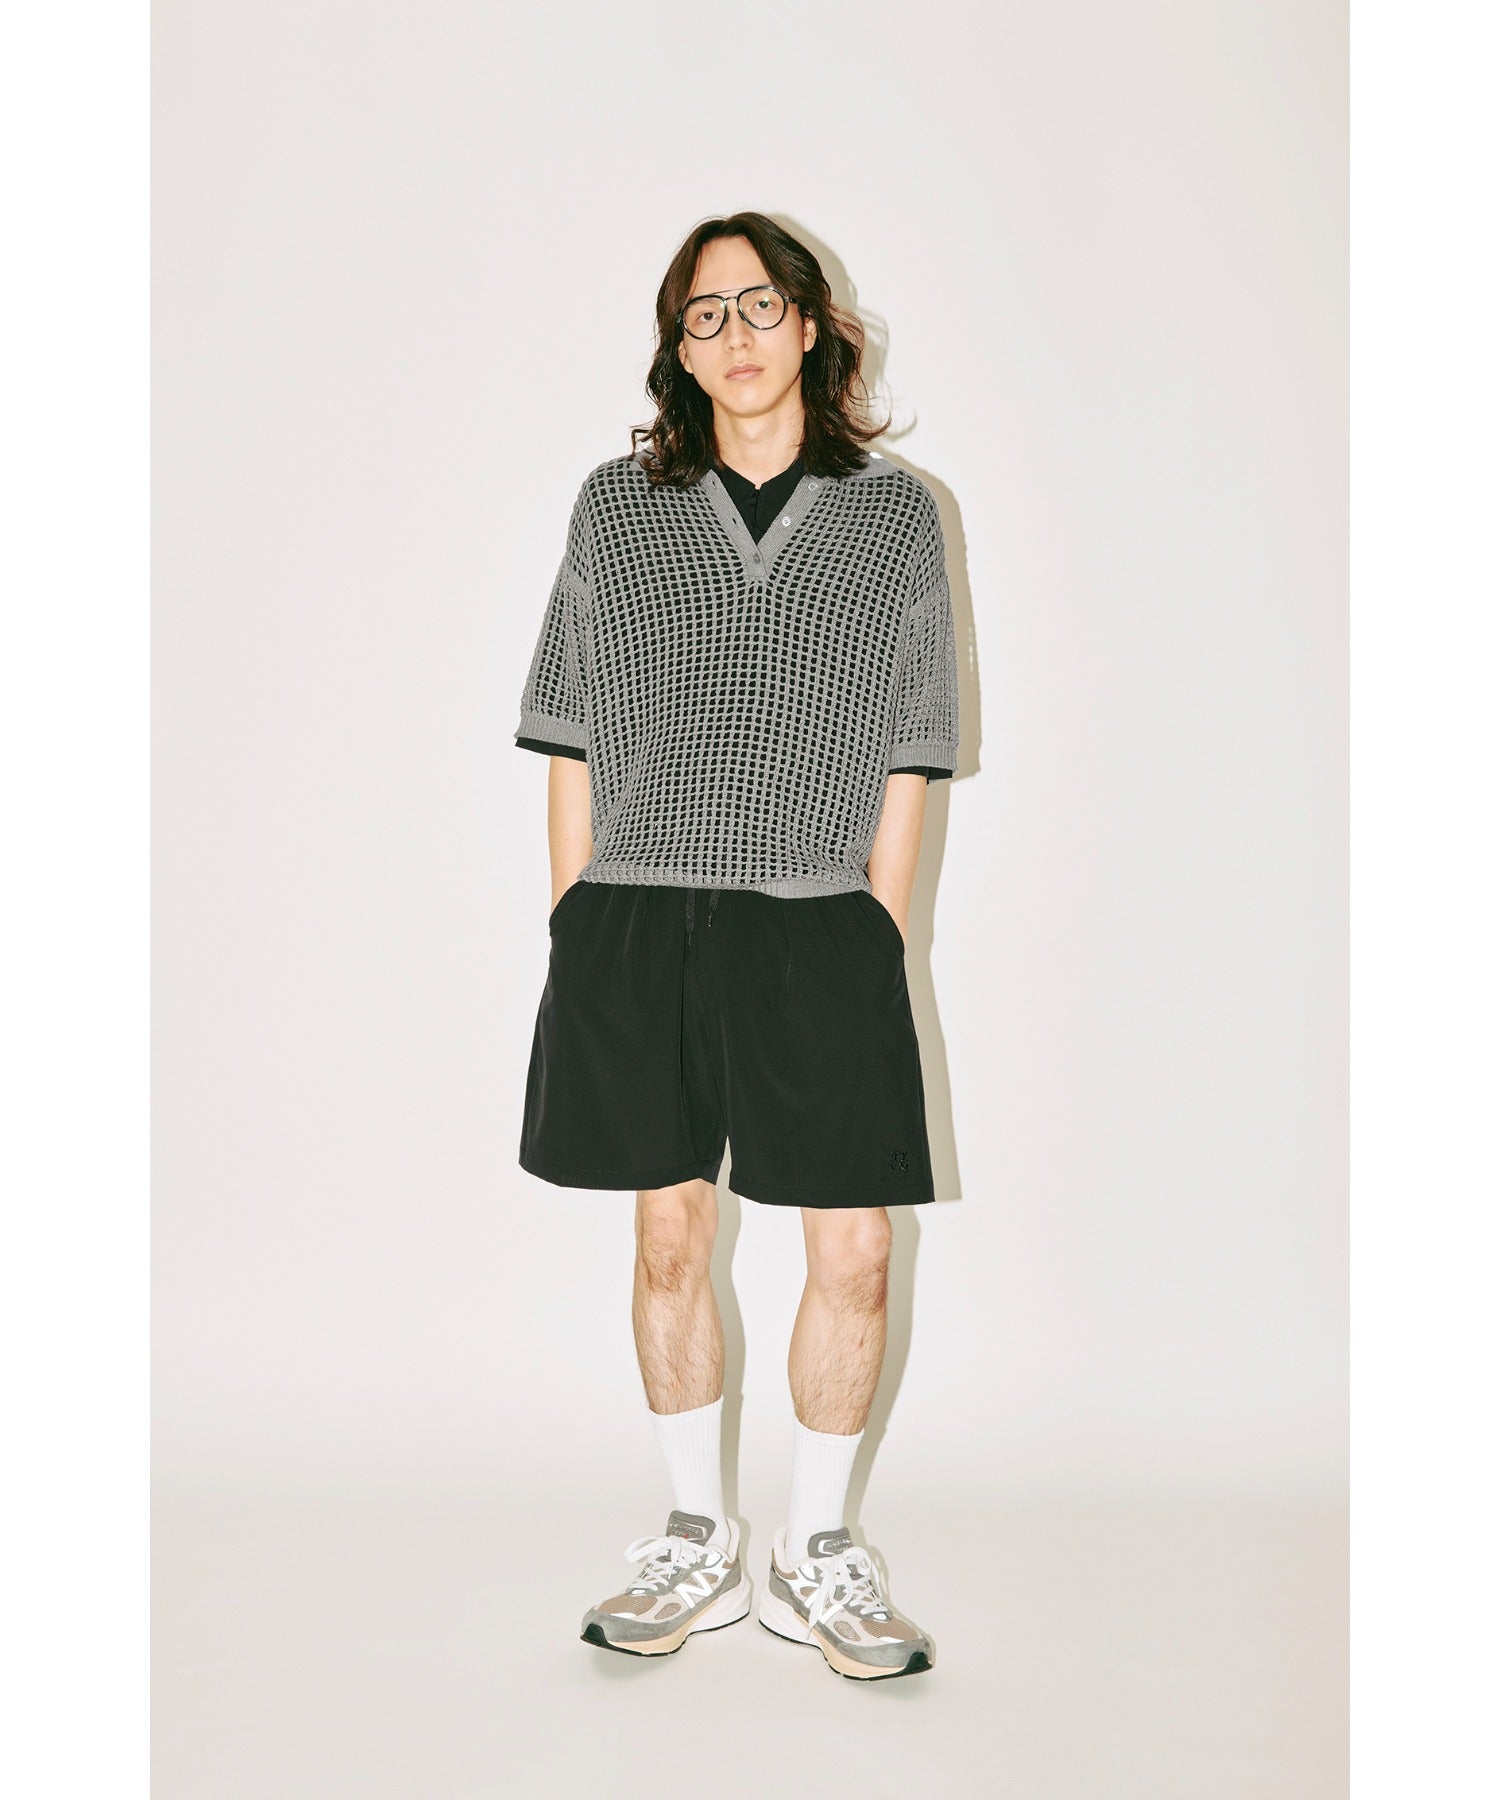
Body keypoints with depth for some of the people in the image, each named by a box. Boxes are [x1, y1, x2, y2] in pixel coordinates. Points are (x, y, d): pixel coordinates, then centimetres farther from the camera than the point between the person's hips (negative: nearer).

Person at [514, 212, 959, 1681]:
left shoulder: (894, 516, 9)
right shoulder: (615, 506, 10)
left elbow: (905, 758, 7)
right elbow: (573, 744, 9)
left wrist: (880, 939, 0)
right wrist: (578, 934, 3)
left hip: (820, 929, 0)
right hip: (636, 925, 1)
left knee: (855, 1252, -2)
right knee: (670, 1238, 7)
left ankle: (813, 1556, 18)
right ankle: (697, 1543, 25)